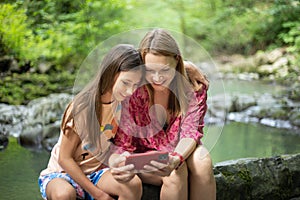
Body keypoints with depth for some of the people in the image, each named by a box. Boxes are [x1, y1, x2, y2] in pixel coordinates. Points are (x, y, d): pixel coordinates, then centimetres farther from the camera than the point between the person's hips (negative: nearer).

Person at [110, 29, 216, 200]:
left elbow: (191, 132, -19)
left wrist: (176, 159, -42)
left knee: (202, 161, -31)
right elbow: (122, 144, -17)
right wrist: (118, 163, -42)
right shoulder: (133, 91, -19)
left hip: (181, 152, 2)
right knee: (176, 173, -33)